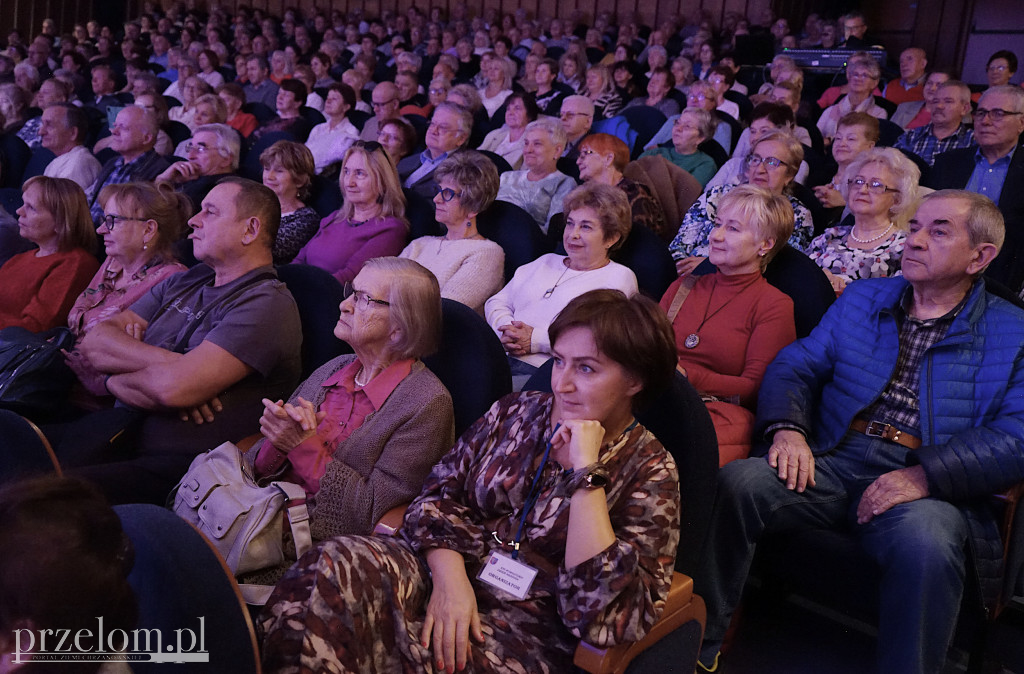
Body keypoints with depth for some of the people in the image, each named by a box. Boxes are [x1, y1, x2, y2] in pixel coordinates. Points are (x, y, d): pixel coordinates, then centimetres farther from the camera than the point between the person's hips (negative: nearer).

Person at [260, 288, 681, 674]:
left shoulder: (650, 472, -5)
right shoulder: (516, 413, 9)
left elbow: (606, 618, -17)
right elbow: (440, 494, 5)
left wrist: (586, 473, -20)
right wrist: (449, 576, -15)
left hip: (528, 629, -4)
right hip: (450, 572, 4)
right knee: (335, 567, -27)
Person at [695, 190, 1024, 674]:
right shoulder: (861, 298, 20)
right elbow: (795, 366, 14)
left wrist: (924, 475, -19)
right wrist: (788, 428, -8)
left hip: (928, 488, -2)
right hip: (834, 461, 3)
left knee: (926, 549, -37)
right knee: (735, 482, -24)